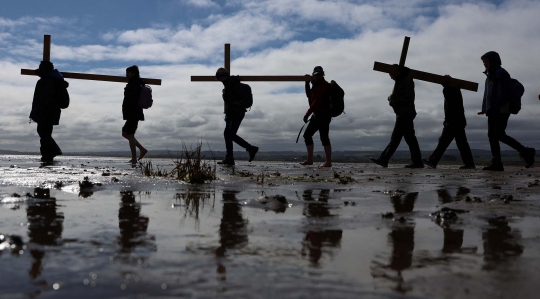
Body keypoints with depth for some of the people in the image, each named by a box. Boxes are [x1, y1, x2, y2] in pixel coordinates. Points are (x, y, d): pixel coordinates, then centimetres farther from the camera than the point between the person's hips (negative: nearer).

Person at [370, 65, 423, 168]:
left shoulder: (407, 80, -8)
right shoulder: (399, 81, 22)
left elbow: (408, 97, -18)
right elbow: (395, 96, 22)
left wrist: (394, 101, -15)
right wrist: (391, 99, 0)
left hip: (405, 113, -10)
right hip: (402, 113, 10)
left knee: (395, 137, -9)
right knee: (410, 138, 7)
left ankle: (383, 159, -9)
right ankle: (417, 162, 7)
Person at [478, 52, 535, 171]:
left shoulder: (502, 74, -7)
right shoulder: (490, 75, 20)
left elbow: (505, 95, -15)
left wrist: (493, 108, -23)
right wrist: (485, 109, 11)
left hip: (501, 111, -9)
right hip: (492, 111, 9)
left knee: (500, 135, -12)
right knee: (492, 135, 2)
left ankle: (525, 152, 1)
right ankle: (496, 163, 1)